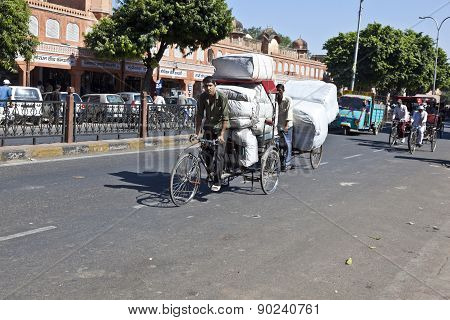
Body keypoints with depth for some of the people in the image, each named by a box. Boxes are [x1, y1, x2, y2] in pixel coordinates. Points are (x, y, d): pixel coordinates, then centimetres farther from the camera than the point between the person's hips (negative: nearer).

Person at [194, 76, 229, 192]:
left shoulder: (222, 97, -20)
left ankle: (217, 182, -7)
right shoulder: (202, 97, -7)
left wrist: (221, 134, -28)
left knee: (219, 154, -11)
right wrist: (196, 133, -9)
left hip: (220, 127, -4)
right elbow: (199, 115, -4)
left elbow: (225, 117, -22)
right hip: (208, 127, 4)